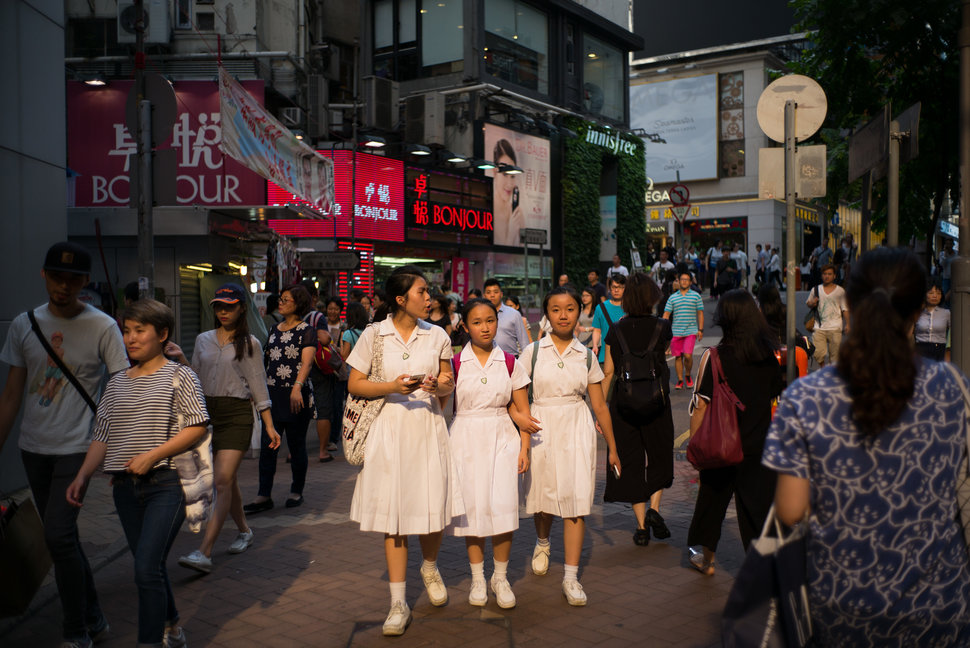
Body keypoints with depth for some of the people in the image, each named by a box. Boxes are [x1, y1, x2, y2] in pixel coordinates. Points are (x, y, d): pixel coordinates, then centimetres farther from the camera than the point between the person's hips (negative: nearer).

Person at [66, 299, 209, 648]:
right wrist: (83, 476, 1)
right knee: (150, 567, 15)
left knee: (147, 569, -14)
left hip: (166, 484, -5)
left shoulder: (179, 376, -2)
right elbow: (103, 436, 14)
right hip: (126, 487, 6)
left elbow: (197, 427, -10)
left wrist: (151, 455, -16)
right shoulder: (116, 383, 14)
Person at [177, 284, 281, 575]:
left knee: (222, 481, -13)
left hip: (237, 413, -4)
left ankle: (204, 553, -18)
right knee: (227, 480, 12)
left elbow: (258, 385, 2)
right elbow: (194, 379, 17)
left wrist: (269, 425, -2)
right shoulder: (203, 340, 12)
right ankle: (244, 531, 32)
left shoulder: (249, 344, 2)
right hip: (206, 412, 5)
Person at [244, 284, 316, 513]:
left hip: (296, 395, -5)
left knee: (296, 446, 4)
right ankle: (264, 496, 6)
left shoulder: (306, 331, -4)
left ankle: (296, 492, 19)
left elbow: (306, 363, -17)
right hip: (273, 394, 6)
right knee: (267, 445, 1)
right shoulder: (275, 330, 15)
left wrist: (297, 388, -32)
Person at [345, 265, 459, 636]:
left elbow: (449, 383, 13)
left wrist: (439, 386, -11)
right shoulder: (374, 334, -1)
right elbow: (354, 384, 1)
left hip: (428, 428, 2)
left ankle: (430, 569, 35)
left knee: (432, 508, 2)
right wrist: (392, 387, -14)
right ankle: (398, 602, 10)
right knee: (393, 512, 0)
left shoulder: (436, 335, 7)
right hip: (389, 428, -2)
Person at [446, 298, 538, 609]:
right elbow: (442, 406, 5)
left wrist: (524, 448, -1)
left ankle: (500, 577, 11)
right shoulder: (455, 364, 2)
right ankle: (477, 577, 19)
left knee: (502, 508, -8)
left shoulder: (511, 364, 4)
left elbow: (523, 412, 6)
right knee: (472, 507, 2)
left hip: (502, 439, 0)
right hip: (466, 440, 0)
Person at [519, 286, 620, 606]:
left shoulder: (586, 356, 4)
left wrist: (612, 447, 10)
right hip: (541, 429, 0)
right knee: (543, 497, 11)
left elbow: (599, 405, 8)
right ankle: (542, 543, 44)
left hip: (577, 429, 1)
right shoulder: (533, 352, 0)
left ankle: (571, 577, 3)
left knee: (576, 501, -4)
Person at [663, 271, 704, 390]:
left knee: (688, 355, -13)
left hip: (691, 331, -2)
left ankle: (688, 375, 13)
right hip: (675, 332, 2)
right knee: (678, 357, 4)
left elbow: (700, 313, 9)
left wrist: (700, 330, 2)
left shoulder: (696, 296, 7)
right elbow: (666, 314, 8)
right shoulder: (672, 297, 9)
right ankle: (680, 380, 16)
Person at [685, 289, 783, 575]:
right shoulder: (770, 355, -3)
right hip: (760, 447, 2)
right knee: (759, 504, 9)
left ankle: (704, 555, 34)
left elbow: (701, 405, -11)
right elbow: (776, 398, 7)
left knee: (712, 498, 17)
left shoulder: (714, 357, -14)